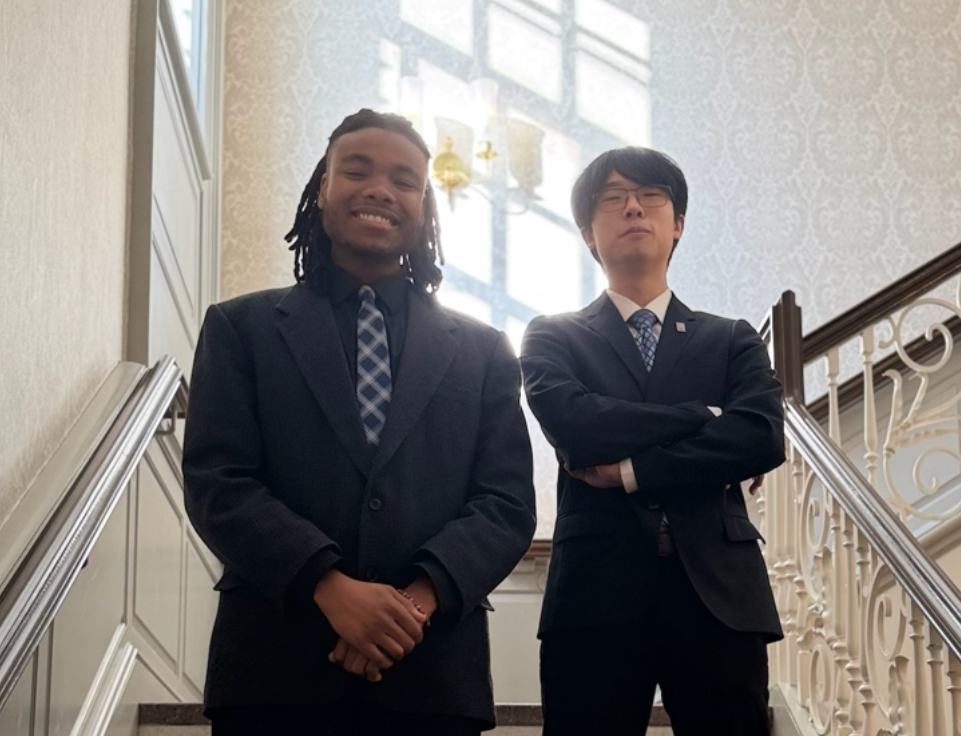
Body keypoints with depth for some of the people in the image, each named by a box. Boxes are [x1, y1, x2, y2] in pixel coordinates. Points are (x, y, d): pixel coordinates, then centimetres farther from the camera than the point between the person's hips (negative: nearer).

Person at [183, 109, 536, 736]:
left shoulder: (481, 351, 13)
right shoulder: (242, 328, 9)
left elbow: (507, 503, 4)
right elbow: (216, 483, -2)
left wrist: (420, 598, -13)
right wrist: (328, 585, -15)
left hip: (435, 671, 1)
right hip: (273, 664, -1)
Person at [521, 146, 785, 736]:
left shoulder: (733, 341, 16)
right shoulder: (554, 338, 13)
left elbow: (764, 439, -3)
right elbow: (575, 426, -8)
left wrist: (632, 471, -8)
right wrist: (703, 416, -2)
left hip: (718, 591, 1)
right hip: (596, 595, -1)